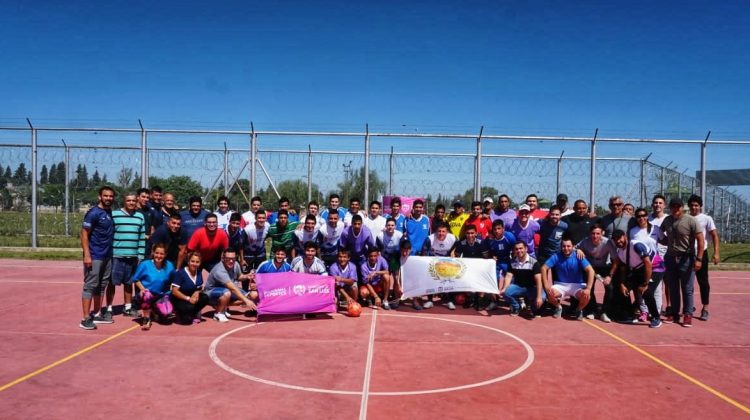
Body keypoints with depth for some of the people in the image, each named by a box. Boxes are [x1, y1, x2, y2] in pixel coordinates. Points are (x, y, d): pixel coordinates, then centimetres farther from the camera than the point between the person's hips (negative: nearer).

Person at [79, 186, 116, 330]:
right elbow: (84, 233, -14)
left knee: (101, 286, 13)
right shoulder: (93, 213, -11)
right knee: (90, 286, -4)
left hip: (107, 256, 8)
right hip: (94, 256, -8)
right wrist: (87, 255, -20)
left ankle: (97, 314, 22)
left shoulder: (111, 212, 10)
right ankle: (86, 318, 0)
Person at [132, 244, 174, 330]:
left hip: (162, 295, 2)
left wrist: (171, 292, -3)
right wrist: (142, 288, -12)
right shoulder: (145, 264, -8)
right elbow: (135, 279, 1)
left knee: (167, 312, -23)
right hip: (146, 292, -2)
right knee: (147, 295, -40)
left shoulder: (169, 266, -2)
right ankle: (146, 319, -13)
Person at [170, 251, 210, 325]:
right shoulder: (180, 273, -17)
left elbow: (200, 288, 9)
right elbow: (174, 291, -20)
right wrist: (188, 298, -26)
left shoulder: (199, 273, 1)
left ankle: (192, 314, 1)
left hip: (192, 297, 6)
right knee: (189, 307, -34)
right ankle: (180, 314, 2)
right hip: (178, 299, -6)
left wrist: (197, 292, -16)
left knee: (205, 298, -21)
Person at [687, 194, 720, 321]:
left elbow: (714, 235, -5)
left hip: (701, 253, -3)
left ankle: (705, 309, 9)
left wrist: (716, 253, -14)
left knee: (703, 281, 2)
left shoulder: (707, 219, -3)